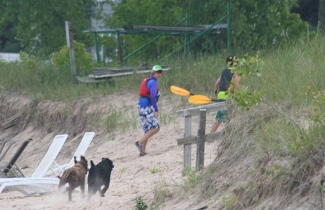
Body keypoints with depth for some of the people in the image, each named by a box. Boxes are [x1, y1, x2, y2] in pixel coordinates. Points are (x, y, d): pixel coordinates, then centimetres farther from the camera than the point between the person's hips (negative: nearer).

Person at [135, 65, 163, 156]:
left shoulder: (147, 81, 19)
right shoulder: (153, 82, -11)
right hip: (147, 107, -10)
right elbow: (152, 97, -20)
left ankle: (142, 151, 9)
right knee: (155, 127, -10)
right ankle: (140, 142, -12)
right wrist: (156, 110, -19)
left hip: (141, 106, 10)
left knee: (148, 130, 12)